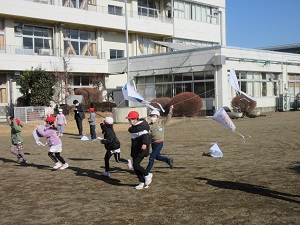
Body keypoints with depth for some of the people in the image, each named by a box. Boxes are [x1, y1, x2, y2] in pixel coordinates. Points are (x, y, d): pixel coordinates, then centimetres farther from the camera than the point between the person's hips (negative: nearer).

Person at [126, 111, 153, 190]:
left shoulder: (142, 126, -18)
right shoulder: (134, 126, 11)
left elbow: (145, 135, -34)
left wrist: (145, 144, -48)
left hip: (141, 149, -10)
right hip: (135, 150, 10)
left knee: (136, 165, -15)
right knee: (135, 166, 9)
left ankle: (147, 175, 8)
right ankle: (143, 183, 18)